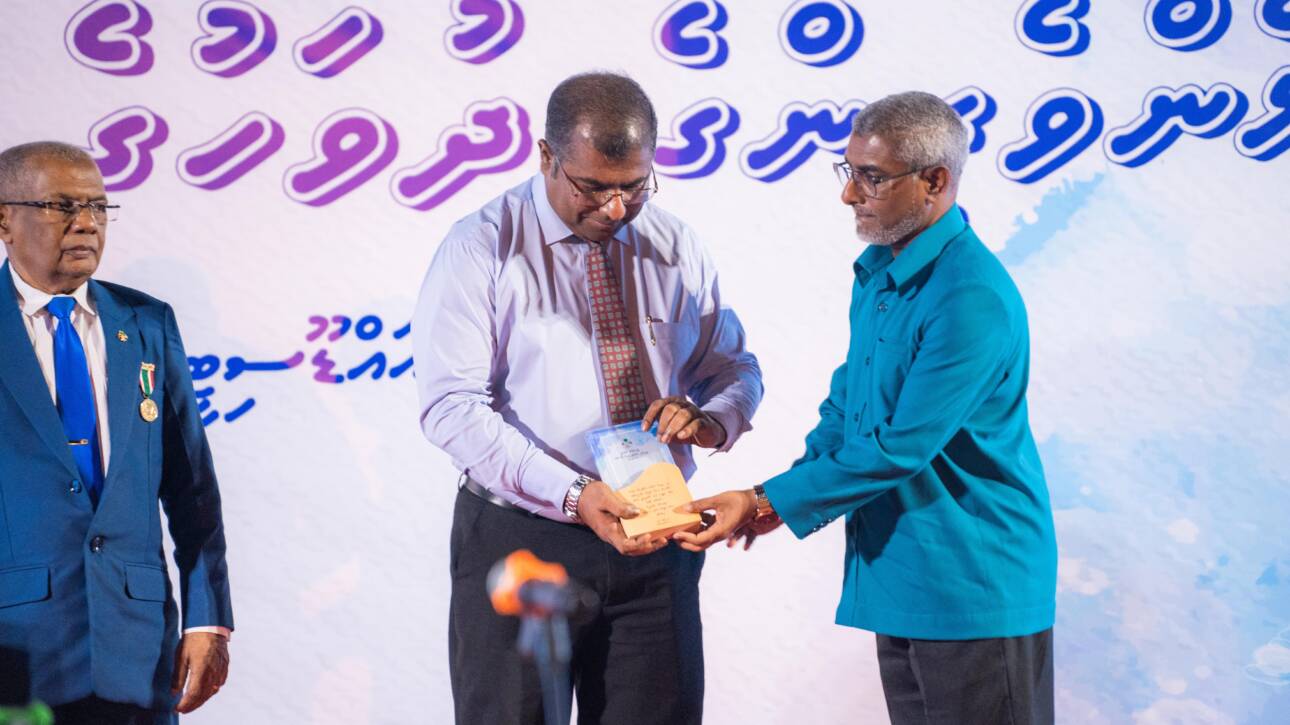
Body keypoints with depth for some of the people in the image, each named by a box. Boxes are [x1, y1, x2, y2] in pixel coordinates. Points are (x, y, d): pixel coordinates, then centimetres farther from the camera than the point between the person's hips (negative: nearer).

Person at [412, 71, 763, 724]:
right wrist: (571, 494, -25)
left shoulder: (675, 248, 7)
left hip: (654, 543, 4)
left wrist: (708, 417, -10)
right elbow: (452, 406, -14)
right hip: (519, 541, -3)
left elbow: (736, 369, 16)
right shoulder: (481, 250, -7)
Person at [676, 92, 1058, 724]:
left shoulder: (973, 299, -22)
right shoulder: (876, 271, 9)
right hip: (900, 575, 9)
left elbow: (899, 446, -23)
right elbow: (846, 402, 18)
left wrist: (772, 501, -18)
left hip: (975, 590, -9)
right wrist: (784, 496, 3)